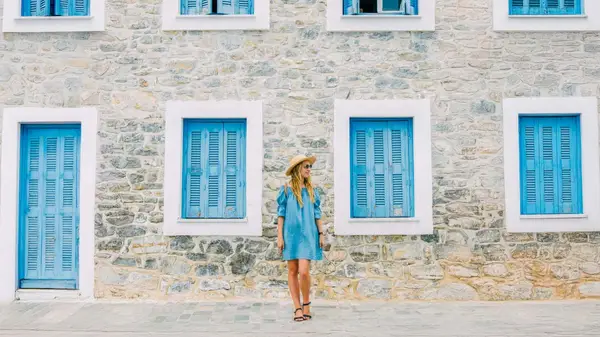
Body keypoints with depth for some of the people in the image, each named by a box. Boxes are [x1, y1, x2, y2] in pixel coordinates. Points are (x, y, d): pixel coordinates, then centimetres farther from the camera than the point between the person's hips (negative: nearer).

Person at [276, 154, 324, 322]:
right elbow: (281, 214, 1)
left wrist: (321, 234, 5)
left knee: (304, 271, -11)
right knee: (292, 271, 3)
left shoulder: (312, 190, 7)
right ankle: (297, 308, 12)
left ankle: (306, 304, 11)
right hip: (291, 234, 0)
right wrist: (279, 237, -4)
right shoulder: (286, 189, 1)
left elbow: (317, 214, 10)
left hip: (308, 234, 0)